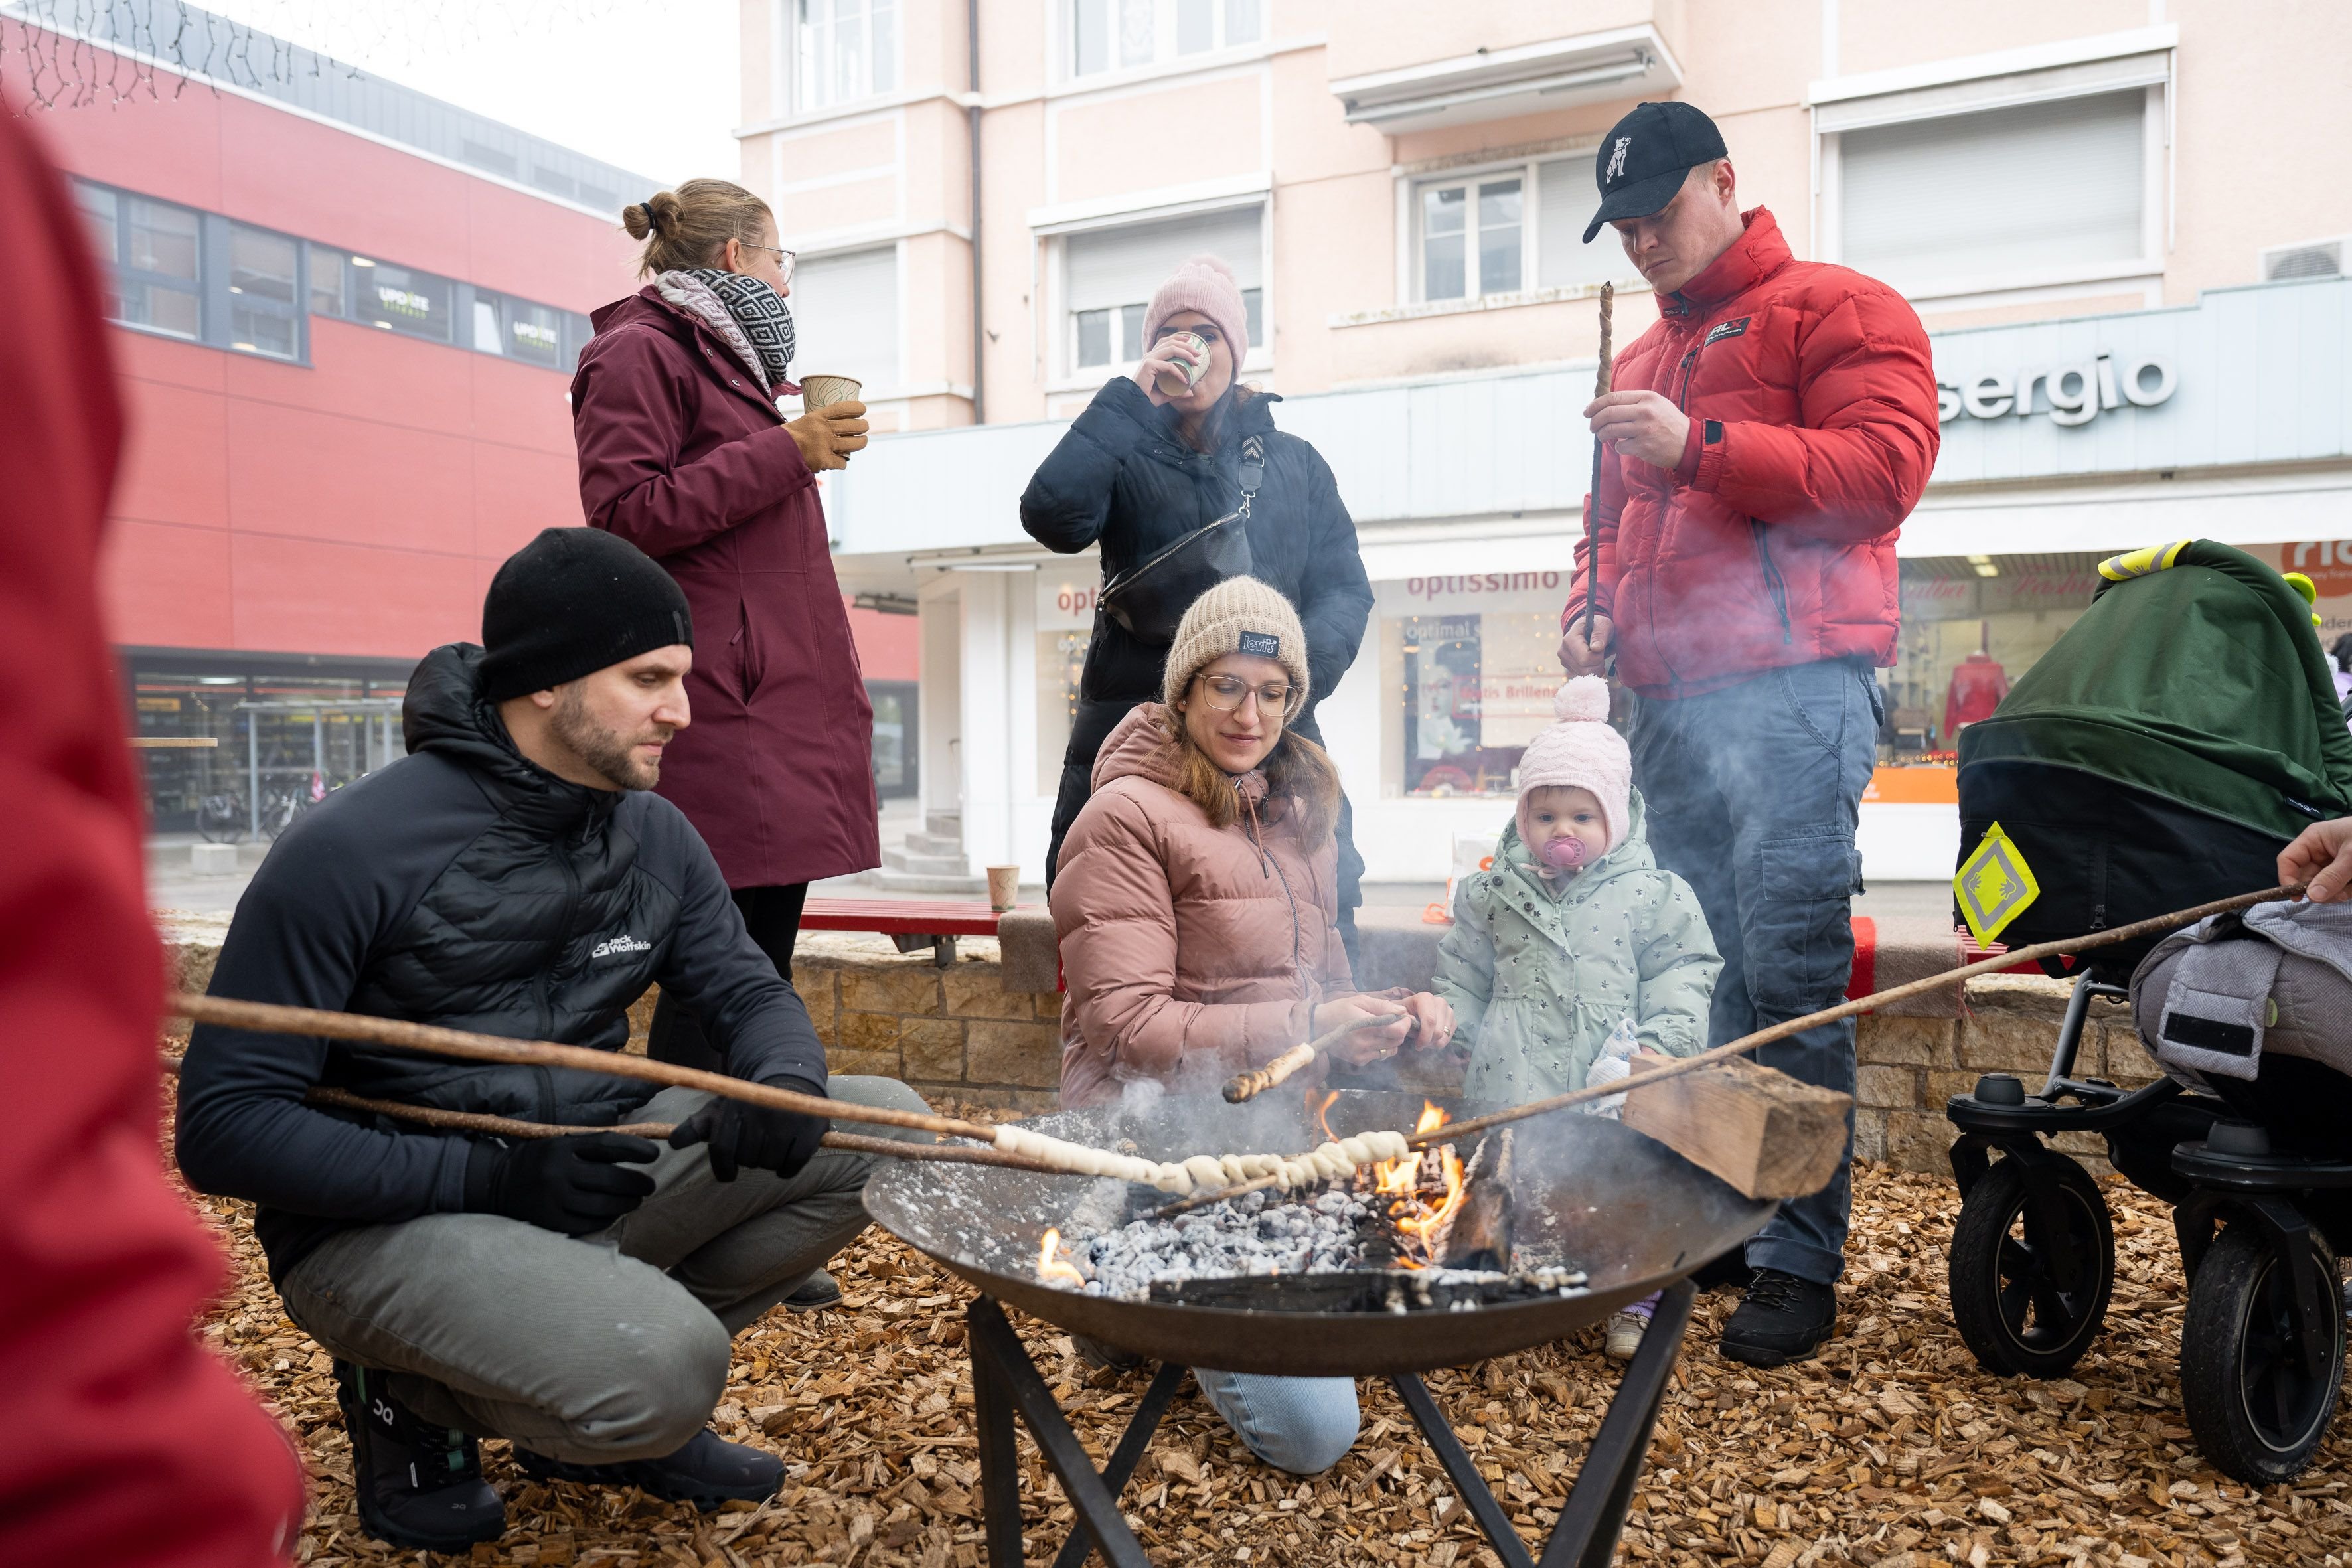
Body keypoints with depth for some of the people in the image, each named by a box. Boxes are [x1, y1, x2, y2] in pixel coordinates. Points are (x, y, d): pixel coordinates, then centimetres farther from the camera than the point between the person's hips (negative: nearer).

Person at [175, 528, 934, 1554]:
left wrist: (784, 1083, -18)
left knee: (887, 1126, -8)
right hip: (385, 1219, -6)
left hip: (590, 1170, 7)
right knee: (665, 1373, -32)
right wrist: (484, 1177, -26)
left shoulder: (654, 833, 1)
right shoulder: (351, 852, -18)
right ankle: (409, 1399, 2)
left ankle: (626, 1377, 6)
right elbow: (223, 1125, -17)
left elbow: (749, 993, 7)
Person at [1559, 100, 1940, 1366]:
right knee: (1703, 973, 9)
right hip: (1669, 698, 7)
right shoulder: (1641, 362, 26)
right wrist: (1591, 612, 13)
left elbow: (1886, 468, -11)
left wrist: (1702, 443, -15)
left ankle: (1800, 1258, -1)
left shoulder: (1835, 310, 4)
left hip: (1794, 685, -7)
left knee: (1790, 969, -10)